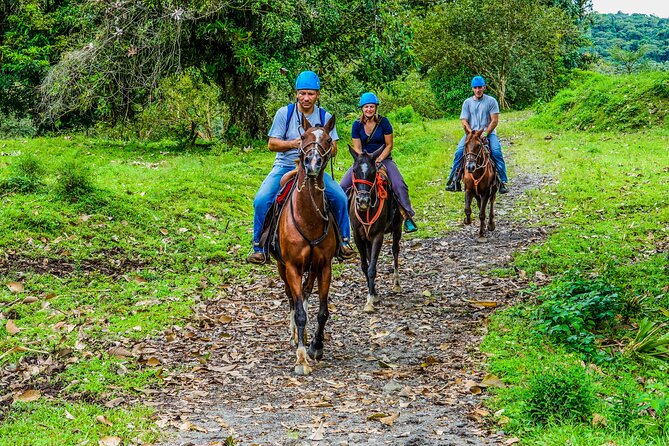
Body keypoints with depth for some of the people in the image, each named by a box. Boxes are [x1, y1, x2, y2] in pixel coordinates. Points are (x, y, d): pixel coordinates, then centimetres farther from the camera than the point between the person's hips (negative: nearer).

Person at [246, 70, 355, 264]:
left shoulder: (325, 116, 2)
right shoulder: (284, 113, -4)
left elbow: (333, 148, 2)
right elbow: (272, 144, -4)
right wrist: (294, 143, -21)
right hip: (285, 167, -1)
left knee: (340, 197, -16)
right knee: (261, 200, -22)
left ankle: (343, 242, 5)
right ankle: (260, 247, -8)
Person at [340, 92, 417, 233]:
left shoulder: (383, 121, -8)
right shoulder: (357, 125, -3)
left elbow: (389, 145, -5)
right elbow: (357, 148, -2)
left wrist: (378, 160, -17)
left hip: (383, 159, -2)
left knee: (399, 185, -25)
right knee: (343, 186, -14)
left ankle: (407, 216, -16)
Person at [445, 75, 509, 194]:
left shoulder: (491, 101, 2)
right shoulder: (467, 102, 8)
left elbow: (494, 120, -3)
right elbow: (464, 121, 3)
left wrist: (485, 133, -16)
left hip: (489, 132, -2)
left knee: (497, 152, -26)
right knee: (459, 152, -20)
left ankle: (502, 182, -19)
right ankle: (453, 180, -12)